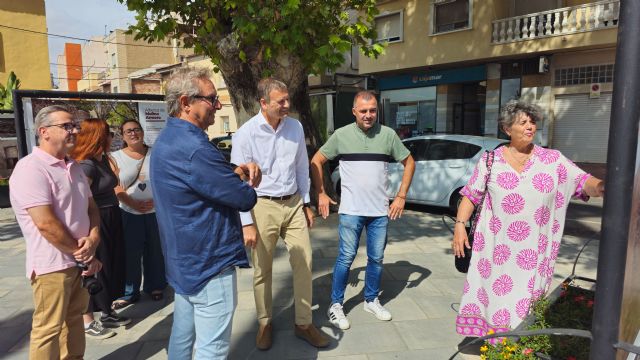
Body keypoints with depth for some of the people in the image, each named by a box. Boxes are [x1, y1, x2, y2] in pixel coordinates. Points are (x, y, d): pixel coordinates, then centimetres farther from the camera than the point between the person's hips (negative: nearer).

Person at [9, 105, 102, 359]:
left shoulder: (74, 167, 11)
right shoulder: (31, 169, -17)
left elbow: (91, 207, 12)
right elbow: (46, 223, -23)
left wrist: (93, 238, -7)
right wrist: (81, 252, -13)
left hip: (80, 260, 8)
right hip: (52, 265, -8)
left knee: (74, 319, 19)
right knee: (49, 329, 3)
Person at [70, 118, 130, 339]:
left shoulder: (103, 159, 10)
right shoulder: (86, 165, -20)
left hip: (111, 220, 9)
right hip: (95, 223, -9)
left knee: (111, 267, 17)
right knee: (94, 271, 3)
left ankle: (107, 313, 33)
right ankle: (87, 322, 19)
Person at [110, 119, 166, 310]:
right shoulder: (116, 157, 1)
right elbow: (116, 187, -6)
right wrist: (134, 204, -17)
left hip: (156, 211, 1)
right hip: (129, 213, -1)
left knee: (155, 251, 9)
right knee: (131, 253, 2)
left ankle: (155, 286, 25)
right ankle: (129, 292, 15)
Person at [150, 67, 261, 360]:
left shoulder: (169, 138, 8)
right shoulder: (193, 148, -26)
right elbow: (245, 199, -22)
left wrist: (236, 172, -5)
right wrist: (244, 181, 1)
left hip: (184, 259, 11)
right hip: (209, 261, -10)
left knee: (182, 335, 23)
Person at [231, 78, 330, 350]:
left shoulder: (295, 127, 1)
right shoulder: (246, 134, -12)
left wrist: (306, 203, 12)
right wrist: (247, 223, -11)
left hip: (294, 204, 4)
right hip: (263, 206, -3)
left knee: (304, 264, 7)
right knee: (262, 271, 10)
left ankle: (303, 324, 25)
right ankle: (265, 323, 32)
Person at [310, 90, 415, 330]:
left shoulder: (388, 135, 1)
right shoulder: (342, 135, -3)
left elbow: (409, 163, 9)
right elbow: (316, 161, 5)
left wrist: (401, 197, 3)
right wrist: (321, 194, -1)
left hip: (380, 211, 3)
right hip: (351, 210, -2)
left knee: (376, 258, 12)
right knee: (346, 258, 1)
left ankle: (371, 300, 32)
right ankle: (336, 305, 18)